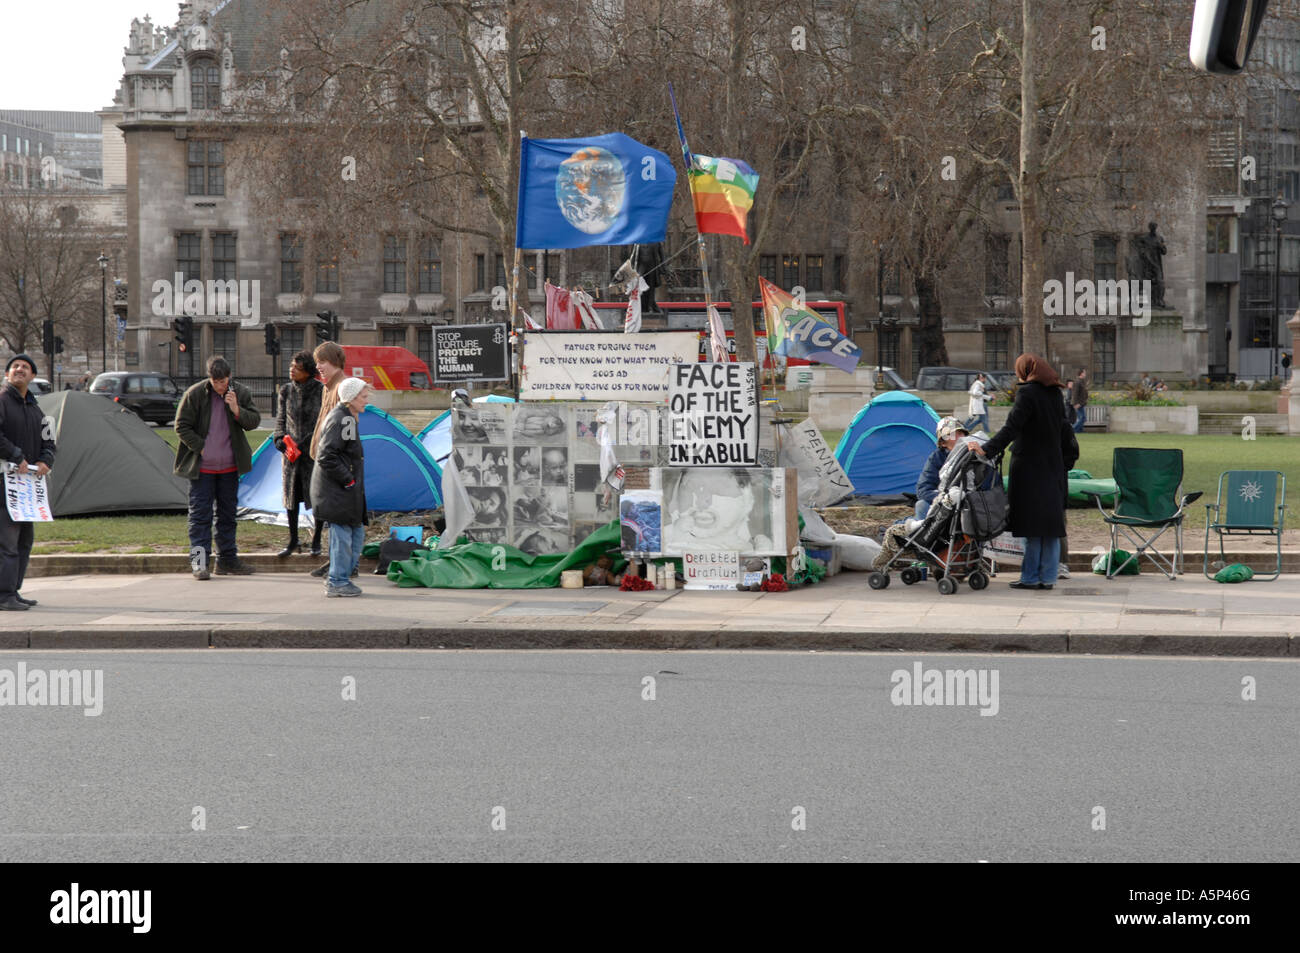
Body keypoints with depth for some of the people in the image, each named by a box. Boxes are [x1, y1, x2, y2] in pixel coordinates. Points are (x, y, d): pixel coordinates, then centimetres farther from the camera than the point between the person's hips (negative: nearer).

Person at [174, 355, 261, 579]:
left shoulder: (241, 393, 0)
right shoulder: (195, 394, -8)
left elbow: (254, 421, -3)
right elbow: (182, 426, -4)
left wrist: (237, 410, -21)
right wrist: (201, 448, -11)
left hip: (229, 467, 4)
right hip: (201, 467, -3)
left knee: (227, 514, 12)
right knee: (200, 514, -5)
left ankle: (227, 560, 20)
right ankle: (199, 561, -5)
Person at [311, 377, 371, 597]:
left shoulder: (348, 418, 16)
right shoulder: (340, 420, -17)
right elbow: (326, 457, -23)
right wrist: (347, 479, -18)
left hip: (344, 489, 11)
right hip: (336, 491, -11)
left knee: (357, 533, 14)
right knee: (342, 534, -5)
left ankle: (339, 578, 21)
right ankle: (338, 582, 3)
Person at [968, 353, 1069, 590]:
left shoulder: (1027, 393, -12)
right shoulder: (1055, 393, 9)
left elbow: (1012, 427, -20)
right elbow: (1061, 426, 13)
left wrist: (987, 449, -23)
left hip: (1030, 465, -7)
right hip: (1053, 465, 7)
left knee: (1031, 524, -3)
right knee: (1050, 521, 8)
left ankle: (1030, 577, 0)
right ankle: (1047, 577, 10)